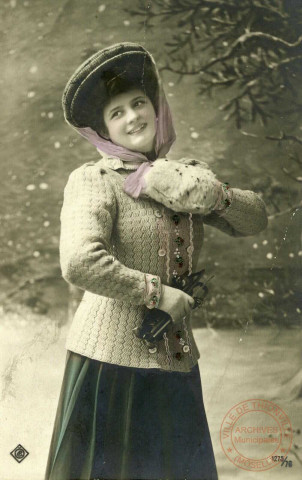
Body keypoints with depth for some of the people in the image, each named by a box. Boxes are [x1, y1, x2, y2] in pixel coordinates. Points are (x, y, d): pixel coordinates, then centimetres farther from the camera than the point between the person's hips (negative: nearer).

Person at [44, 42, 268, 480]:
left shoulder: (182, 176, 10)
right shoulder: (94, 180, -10)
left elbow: (255, 220, 11)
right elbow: (79, 263, -25)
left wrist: (216, 196, -9)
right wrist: (156, 294, -16)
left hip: (176, 359, 6)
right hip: (112, 359, -6)